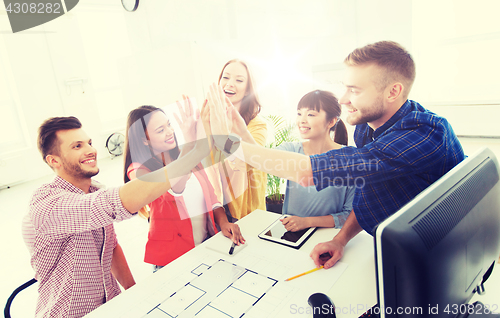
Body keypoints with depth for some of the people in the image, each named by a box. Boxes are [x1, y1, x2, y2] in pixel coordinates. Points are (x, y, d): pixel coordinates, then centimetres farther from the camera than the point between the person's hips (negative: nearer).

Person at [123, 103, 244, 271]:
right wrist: (190, 140, -41)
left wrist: (223, 223, -7)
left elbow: (211, 197, 11)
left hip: (209, 243, 5)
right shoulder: (138, 170, -10)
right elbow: (175, 188, -30)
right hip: (172, 257, -4)